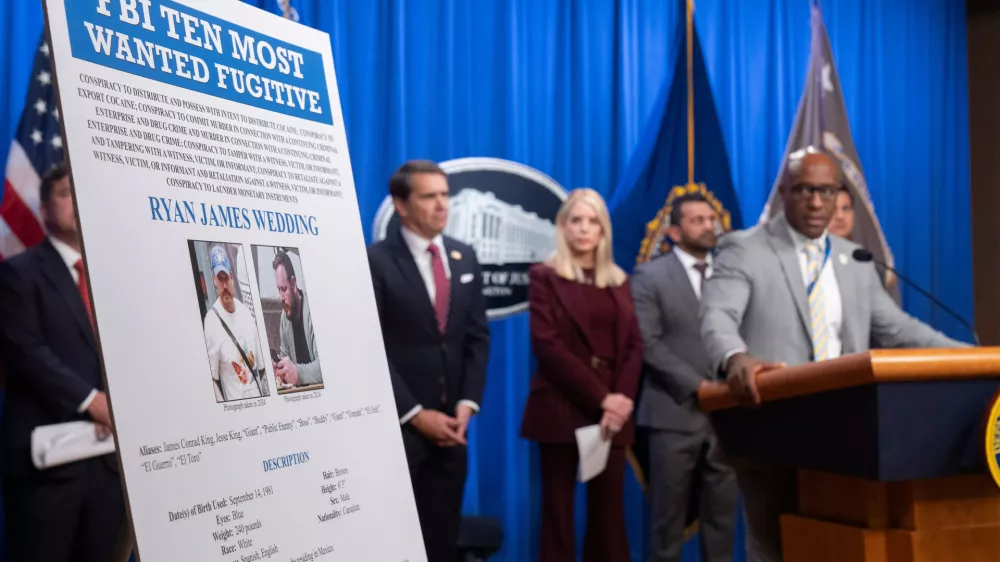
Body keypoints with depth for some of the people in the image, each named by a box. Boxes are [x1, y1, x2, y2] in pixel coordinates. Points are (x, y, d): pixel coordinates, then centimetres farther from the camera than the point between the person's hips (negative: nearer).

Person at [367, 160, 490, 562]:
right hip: (399, 424, -5)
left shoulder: (464, 257, 10)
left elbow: (477, 337, 9)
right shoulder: (376, 261, -9)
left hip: (451, 423, 5)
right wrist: (415, 414, -13)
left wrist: (467, 404, -2)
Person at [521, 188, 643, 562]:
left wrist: (622, 398, -9)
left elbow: (634, 345, 8)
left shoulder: (618, 281, 15)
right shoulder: (545, 277, 1)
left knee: (609, 514, 4)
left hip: (612, 414, 4)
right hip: (562, 410, -4)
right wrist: (600, 397, -13)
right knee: (559, 513, 0)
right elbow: (548, 346, -9)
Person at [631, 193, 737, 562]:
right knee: (669, 515, 3)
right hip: (676, 412, -4)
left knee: (722, 513, 8)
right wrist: (697, 385, -14)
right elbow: (647, 343, -9)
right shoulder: (650, 277, 0)